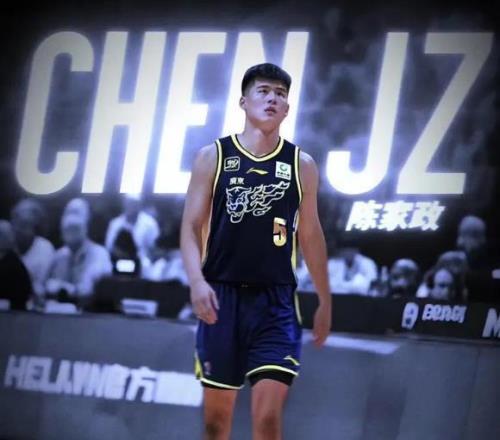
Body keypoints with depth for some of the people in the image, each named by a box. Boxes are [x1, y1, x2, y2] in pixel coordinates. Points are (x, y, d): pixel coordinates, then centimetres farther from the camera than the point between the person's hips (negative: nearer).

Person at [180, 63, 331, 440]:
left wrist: (325, 301, 15)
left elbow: (310, 236, 14)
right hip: (222, 294, 0)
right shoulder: (213, 157, 2)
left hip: (276, 299, 0)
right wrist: (197, 281, -15)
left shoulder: (301, 165, 6)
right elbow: (191, 227, 1)